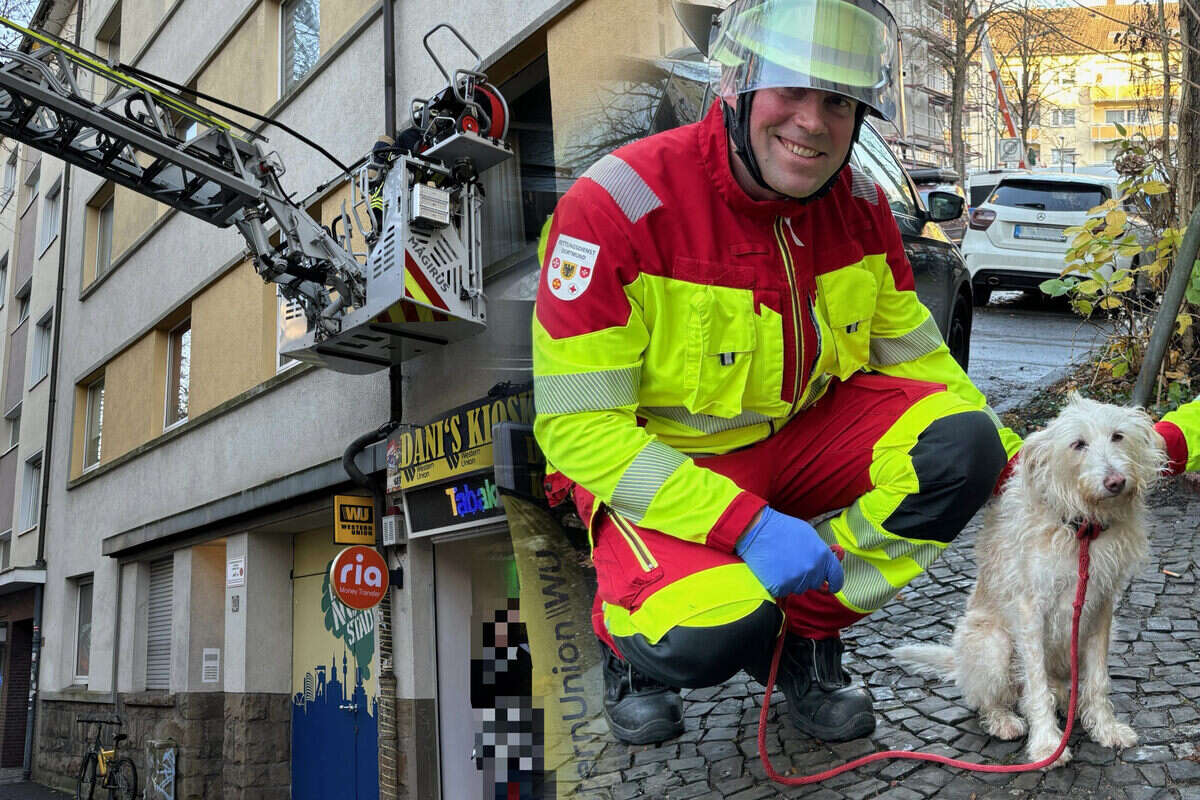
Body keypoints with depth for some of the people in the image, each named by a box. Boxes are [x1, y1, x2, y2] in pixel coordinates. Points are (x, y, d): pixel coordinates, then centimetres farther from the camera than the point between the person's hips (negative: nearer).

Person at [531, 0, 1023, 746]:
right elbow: (579, 426, -23)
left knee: (958, 447, -17)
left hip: (801, 434, 6)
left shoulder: (861, 207, -5)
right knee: (715, 633, -33)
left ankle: (804, 631, 1)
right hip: (655, 464, -5)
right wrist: (747, 524, -30)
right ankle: (629, 634, 6)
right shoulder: (615, 206, -23)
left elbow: (913, 354, 7)